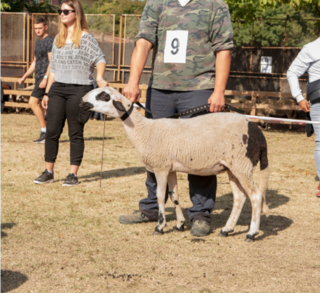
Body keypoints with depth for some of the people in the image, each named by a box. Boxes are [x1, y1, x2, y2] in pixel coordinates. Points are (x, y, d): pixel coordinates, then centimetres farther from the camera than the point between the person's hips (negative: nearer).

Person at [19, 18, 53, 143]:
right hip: (39, 77, 9)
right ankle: (45, 133, 12)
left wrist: (45, 78, -24)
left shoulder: (49, 41, -10)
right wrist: (25, 76, 21)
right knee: (39, 105, 8)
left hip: (45, 76, -9)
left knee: (33, 102, -15)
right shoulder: (38, 42, 19)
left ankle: (44, 131, -12)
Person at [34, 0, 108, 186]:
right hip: (57, 89, 5)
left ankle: (74, 174, 7)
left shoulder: (85, 37, -3)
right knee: (52, 131, 1)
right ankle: (49, 172, 9)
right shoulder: (58, 39, 15)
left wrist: (99, 78, -28)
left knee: (76, 133, 1)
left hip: (79, 89, -5)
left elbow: (100, 58, -10)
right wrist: (47, 92, 16)